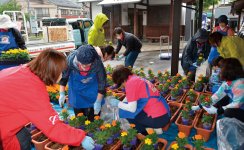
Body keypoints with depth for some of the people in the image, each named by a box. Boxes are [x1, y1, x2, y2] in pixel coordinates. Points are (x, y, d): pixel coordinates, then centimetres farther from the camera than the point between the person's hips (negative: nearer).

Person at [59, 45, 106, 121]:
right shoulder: (71, 59, -30)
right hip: (76, 90, 1)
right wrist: (62, 94, -13)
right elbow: (63, 77, -11)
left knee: (92, 118, 2)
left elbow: (102, 82, -18)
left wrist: (98, 101, -17)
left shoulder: (97, 63, -31)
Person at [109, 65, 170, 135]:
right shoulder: (137, 79, 15)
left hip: (157, 119, -9)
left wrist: (118, 103, 2)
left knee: (123, 111, 2)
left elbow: (132, 108, -13)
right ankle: (154, 128, 15)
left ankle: (145, 133, 7)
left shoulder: (130, 83, -11)